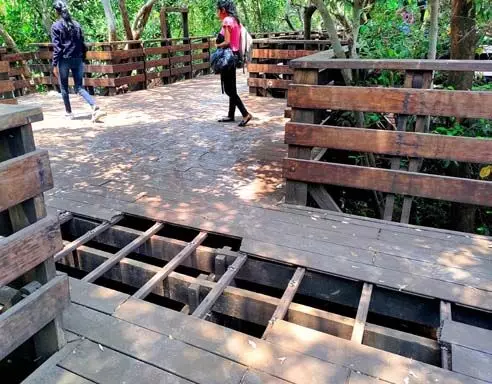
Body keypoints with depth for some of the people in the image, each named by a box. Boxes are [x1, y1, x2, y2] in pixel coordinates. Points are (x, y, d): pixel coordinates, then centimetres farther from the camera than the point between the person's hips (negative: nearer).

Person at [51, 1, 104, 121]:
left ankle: (68, 112, 22)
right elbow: (82, 44, 7)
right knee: (79, 87, 4)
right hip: (77, 59, 4)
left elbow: (56, 47, -10)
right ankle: (95, 108, -17)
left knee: (64, 88, 13)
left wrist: (55, 64, -5)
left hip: (64, 60, -4)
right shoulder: (76, 24, 6)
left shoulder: (56, 26, -6)